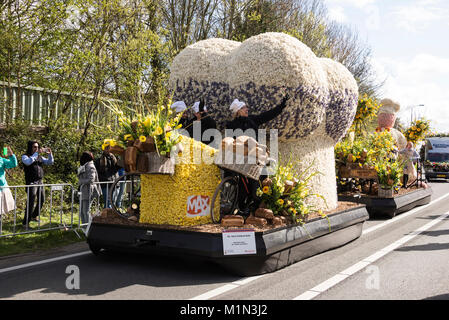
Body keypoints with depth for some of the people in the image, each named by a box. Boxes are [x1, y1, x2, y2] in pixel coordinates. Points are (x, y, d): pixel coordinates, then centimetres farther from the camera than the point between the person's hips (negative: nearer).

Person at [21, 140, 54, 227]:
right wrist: (37, 153, -26)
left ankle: (34, 216, 35)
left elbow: (50, 162, 10)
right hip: (31, 182, -6)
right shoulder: (25, 156, -2)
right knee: (30, 202, -10)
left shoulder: (40, 157, 14)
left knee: (42, 200, 15)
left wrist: (50, 154, -6)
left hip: (40, 181, 6)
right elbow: (28, 162, -24)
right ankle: (26, 222, -5)